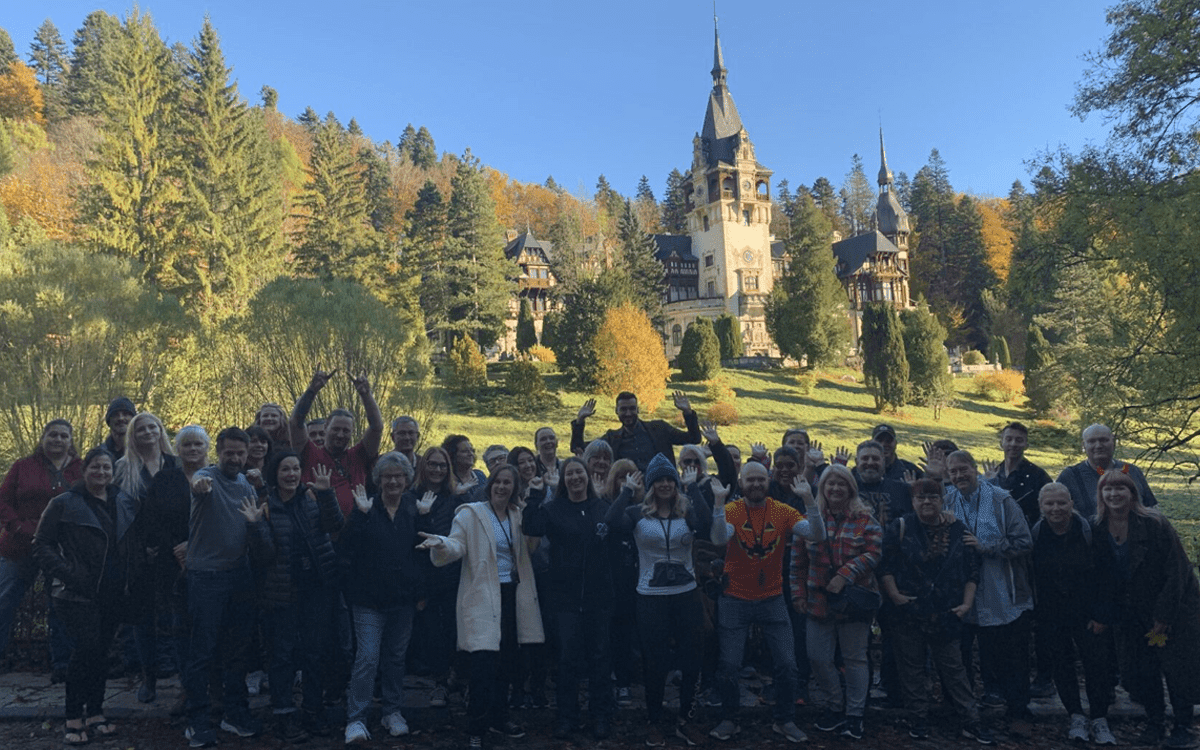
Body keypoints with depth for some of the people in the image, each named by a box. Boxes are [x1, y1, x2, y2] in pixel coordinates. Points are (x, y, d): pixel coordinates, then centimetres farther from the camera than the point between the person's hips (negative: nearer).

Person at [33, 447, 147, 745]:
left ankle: (95, 713, 21)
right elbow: (41, 545, -2)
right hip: (80, 595, -4)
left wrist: (135, 579, 6)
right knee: (87, 648, -13)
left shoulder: (125, 503, 9)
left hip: (116, 595, 4)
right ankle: (74, 718, 2)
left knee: (100, 651, 10)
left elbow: (137, 544, 16)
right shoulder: (64, 504, -3)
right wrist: (66, 572, -14)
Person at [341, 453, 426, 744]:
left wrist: (421, 592, 5)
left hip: (403, 599, 3)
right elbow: (346, 547, -16)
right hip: (369, 598, -3)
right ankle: (356, 719, 4)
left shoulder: (413, 510, 4)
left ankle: (393, 712, 27)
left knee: (396, 656, 13)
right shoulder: (366, 508, -5)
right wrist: (360, 514, -25)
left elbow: (421, 553, 7)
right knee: (367, 657, -6)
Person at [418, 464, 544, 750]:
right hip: (482, 597, -6)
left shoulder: (517, 516, 12)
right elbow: (458, 545, -17)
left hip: (510, 595, 6)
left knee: (506, 662, 14)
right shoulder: (471, 513, -5)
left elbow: (528, 551, 12)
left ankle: (499, 718, 32)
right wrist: (441, 544, -38)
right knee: (483, 664, -12)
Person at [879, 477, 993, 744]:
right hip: (908, 612, -1)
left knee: (953, 667, 8)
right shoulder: (900, 528, -4)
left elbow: (972, 571, 7)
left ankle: (970, 722, 18)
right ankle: (918, 720, 20)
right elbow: (884, 566, -4)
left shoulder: (958, 530, 2)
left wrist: (967, 603, -2)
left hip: (946, 613, 1)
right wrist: (894, 595, -13)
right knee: (912, 667, 7)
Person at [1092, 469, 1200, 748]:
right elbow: (1101, 574, 5)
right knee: (1141, 670, 6)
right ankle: (1154, 723, 21)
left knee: (1178, 667, -2)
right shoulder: (1098, 530, -5)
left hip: (1174, 607, -4)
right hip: (1132, 612, 4)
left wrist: (1163, 616, -17)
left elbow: (1176, 572, -17)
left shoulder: (1154, 524, -20)